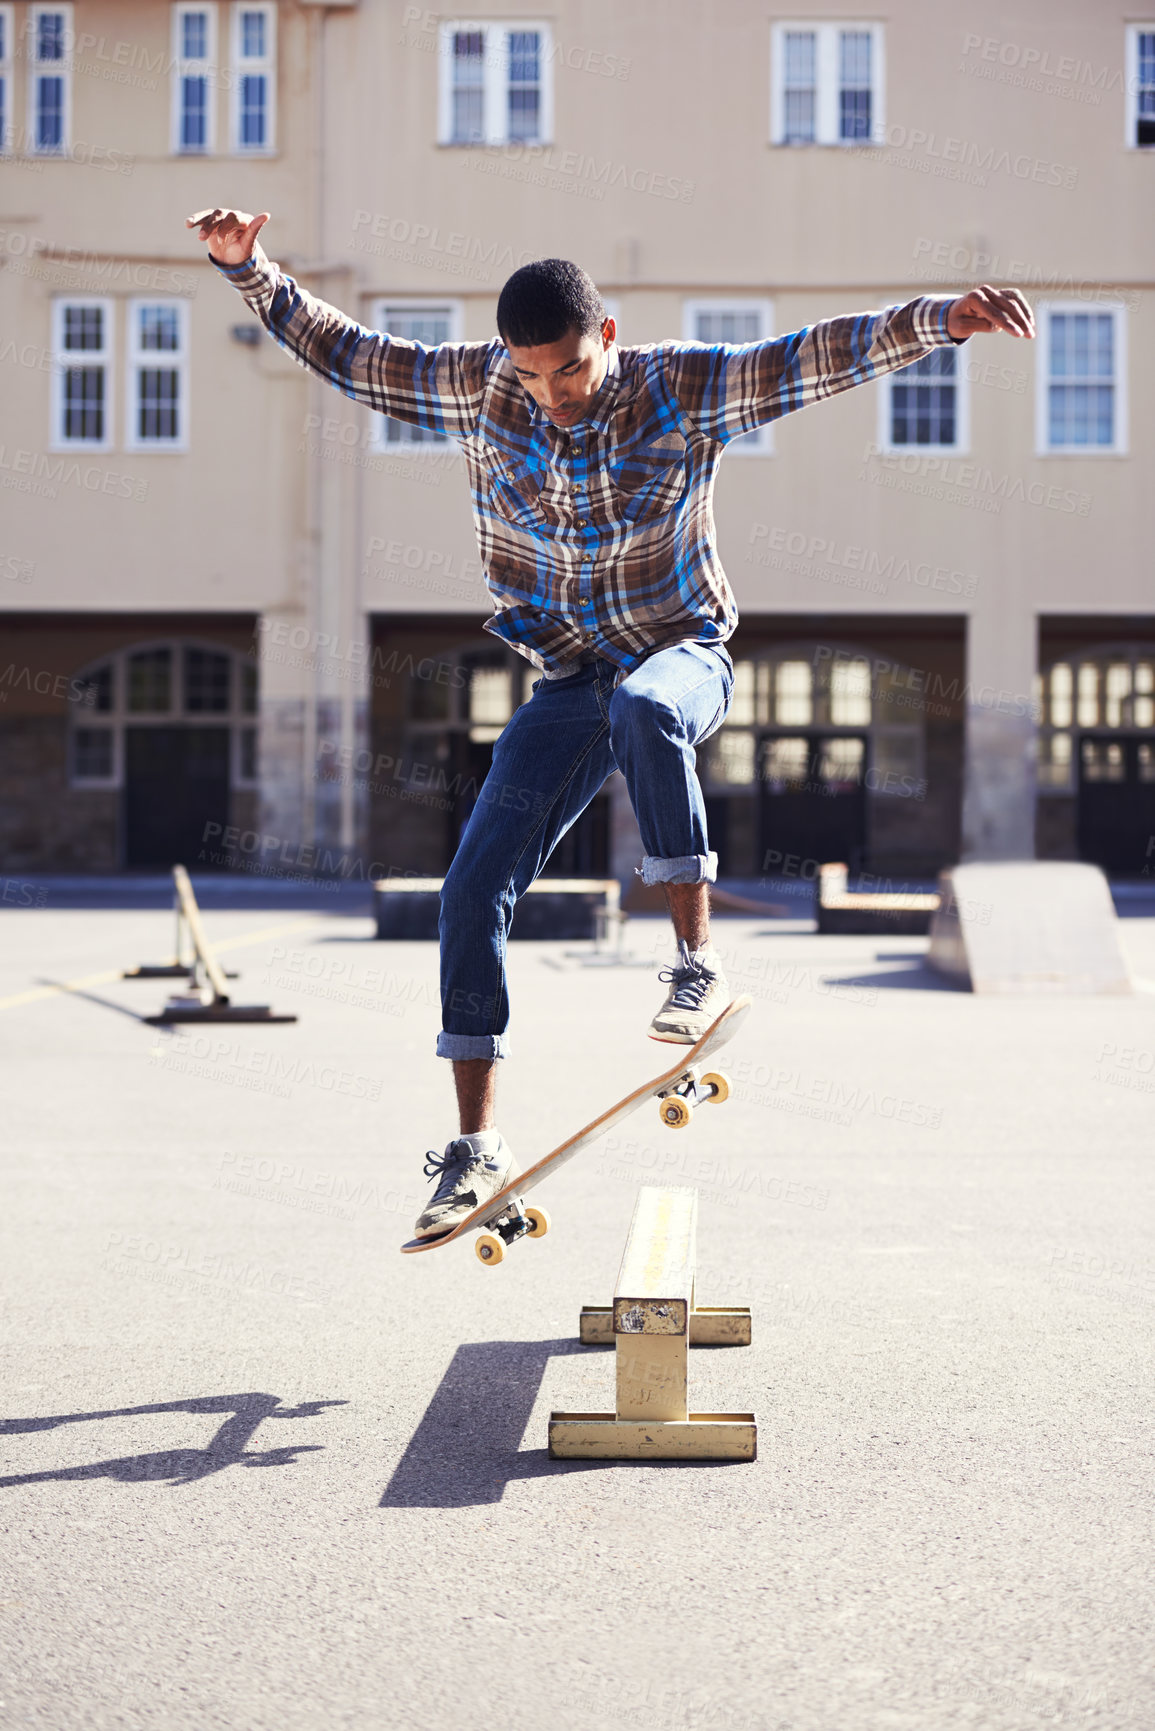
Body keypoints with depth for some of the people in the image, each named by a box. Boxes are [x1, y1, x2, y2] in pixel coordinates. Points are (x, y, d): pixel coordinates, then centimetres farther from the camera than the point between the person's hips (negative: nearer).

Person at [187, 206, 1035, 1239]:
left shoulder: (681, 388, -12)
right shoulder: (479, 390, -5)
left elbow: (820, 358, -18)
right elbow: (346, 354, 2)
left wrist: (939, 318, -30)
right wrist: (249, 271, -7)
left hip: (682, 655, -3)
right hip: (568, 681, 3)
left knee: (643, 710, -42)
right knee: (474, 890, -8)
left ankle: (697, 963, -28)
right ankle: (477, 1145, 0)